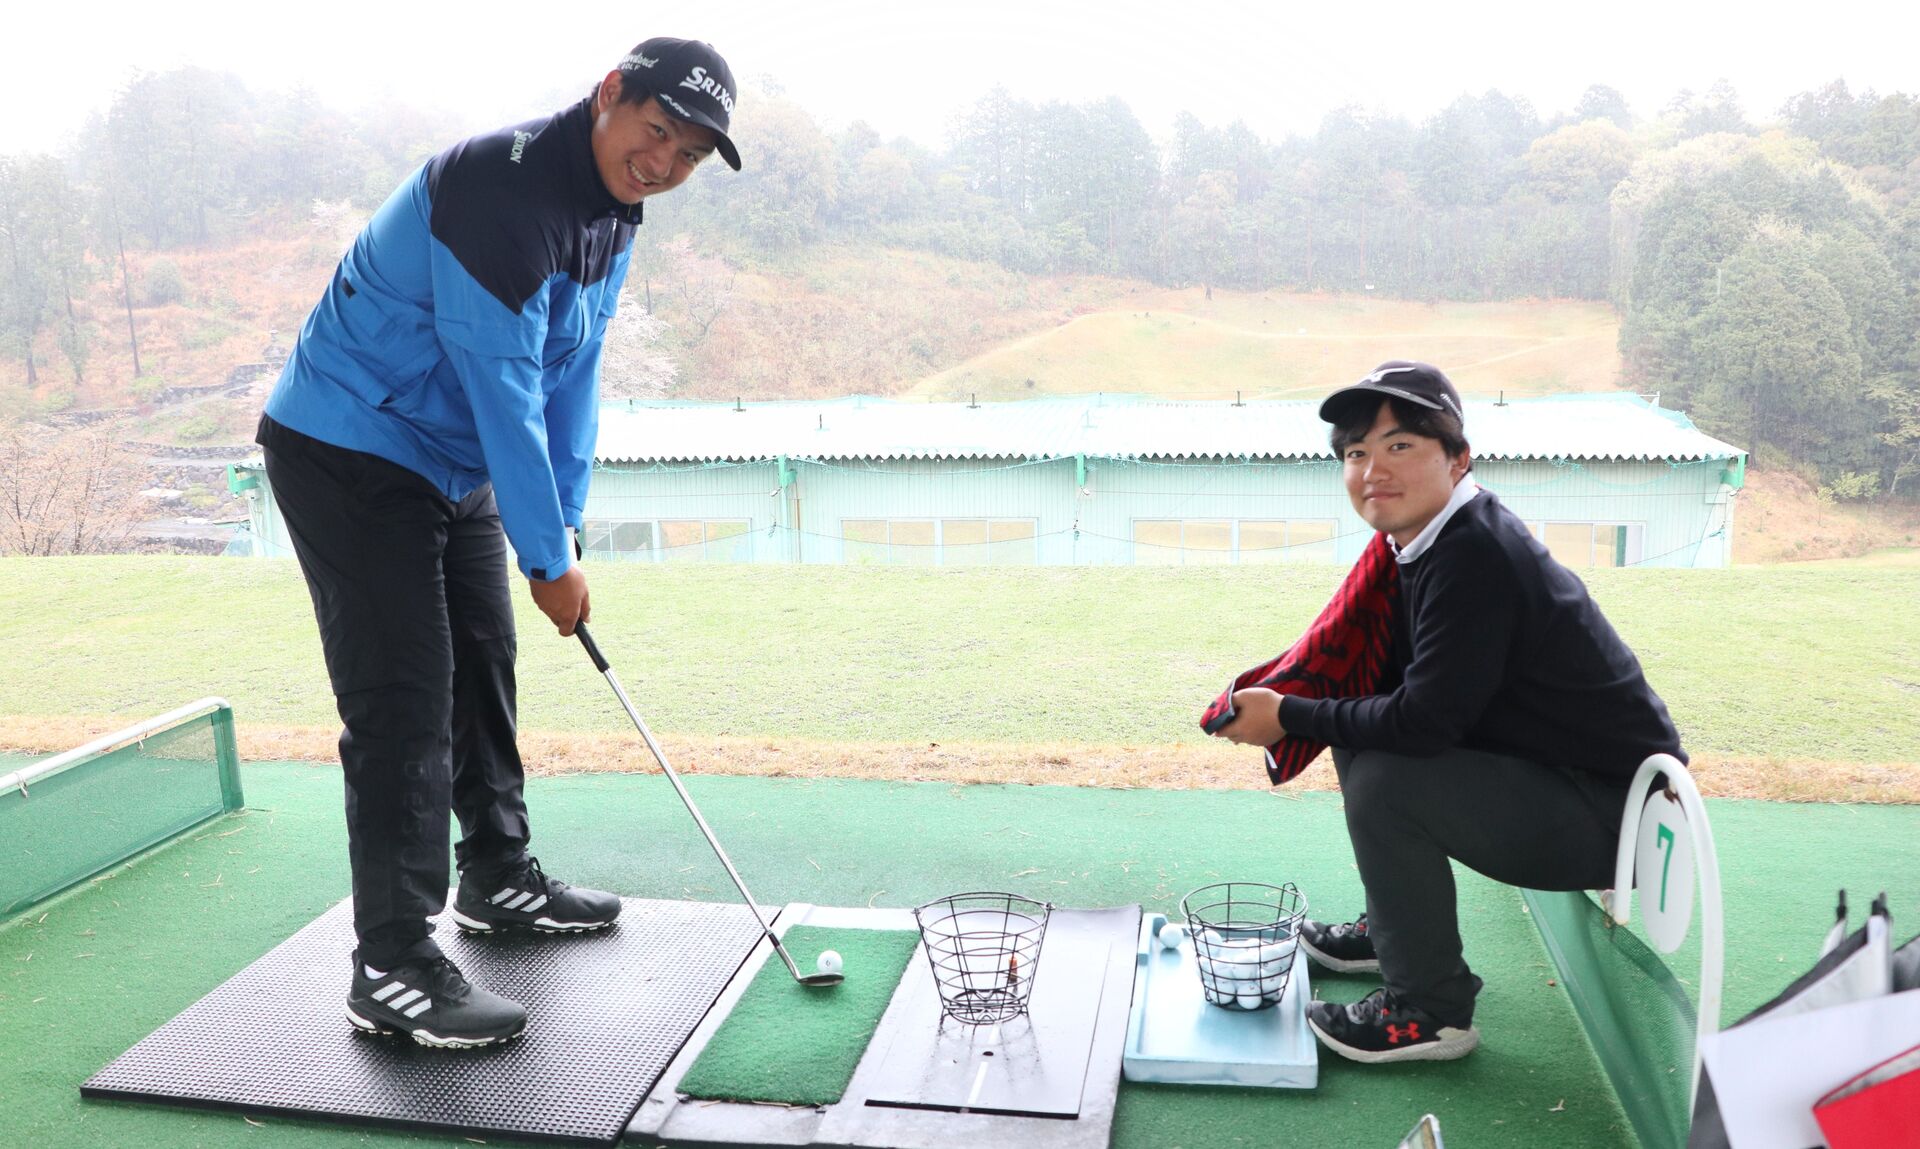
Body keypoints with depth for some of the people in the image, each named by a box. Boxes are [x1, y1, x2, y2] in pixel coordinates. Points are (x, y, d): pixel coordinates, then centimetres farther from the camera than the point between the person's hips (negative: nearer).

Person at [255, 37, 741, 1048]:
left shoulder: (611, 210, 3)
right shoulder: (501, 189, -27)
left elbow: (571, 376, 7)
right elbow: (504, 393, -27)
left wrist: (566, 521, 3)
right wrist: (549, 557, -20)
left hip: (454, 461, 10)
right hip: (350, 451, -10)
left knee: (482, 667, 17)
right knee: (401, 697, -12)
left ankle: (498, 876, 34)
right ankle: (392, 968, -4)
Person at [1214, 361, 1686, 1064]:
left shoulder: (1475, 558, -26)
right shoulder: (1431, 540, 4)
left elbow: (1425, 719, -28)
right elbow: (1393, 680, 12)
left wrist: (1289, 718, -16)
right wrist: (1285, 695, -4)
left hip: (1613, 814, -10)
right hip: (1545, 771, 10)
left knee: (1385, 782, -24)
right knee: (1361, 733, 10)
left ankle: (1430, 1012, -6)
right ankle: (1394, 930, 25)